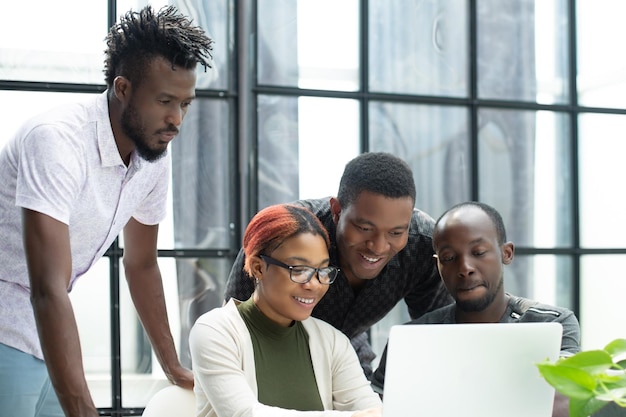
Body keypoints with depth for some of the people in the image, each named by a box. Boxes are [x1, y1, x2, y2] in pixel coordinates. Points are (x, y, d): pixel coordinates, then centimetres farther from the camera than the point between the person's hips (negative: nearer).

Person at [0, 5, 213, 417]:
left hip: (44, 337, 7)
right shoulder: (58, 140, -26)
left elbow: (141, 264, 13)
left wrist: (174, 367, 19)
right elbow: (48, 290, -33)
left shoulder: (155, 155, -2)